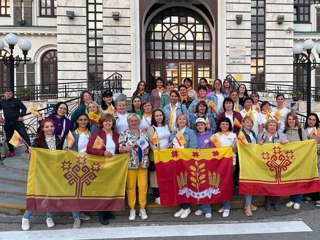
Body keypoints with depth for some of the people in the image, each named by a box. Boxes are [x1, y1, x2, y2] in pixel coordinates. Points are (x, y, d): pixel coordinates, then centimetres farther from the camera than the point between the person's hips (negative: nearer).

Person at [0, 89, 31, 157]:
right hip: (7, 123, 4)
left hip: (17, 121, -4)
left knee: (23, 134, -13)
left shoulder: (16, 101, -1)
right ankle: (11, 151, 23)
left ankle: (28, 146, -11)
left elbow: (24, 108, 0)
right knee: (8, 137, 11)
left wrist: (21, 116, -9)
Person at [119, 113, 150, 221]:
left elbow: (147, 146, 20)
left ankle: (142, 209, 15)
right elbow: (120, 148, -4)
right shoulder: (124, 133, 1)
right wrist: (127, 148, -23)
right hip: (130, 163, -3)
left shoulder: (143, 133, 13)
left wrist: (147, 150, -1)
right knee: (131, 186, 1)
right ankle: (132, 209, 14)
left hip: (143, 163, 3)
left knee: (143, 186, 3)